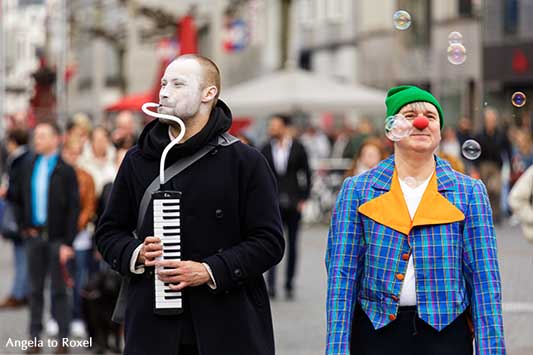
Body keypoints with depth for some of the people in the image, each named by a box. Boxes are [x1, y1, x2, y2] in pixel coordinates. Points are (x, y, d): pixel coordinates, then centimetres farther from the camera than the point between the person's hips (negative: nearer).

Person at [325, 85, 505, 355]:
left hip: (446, 333, 0)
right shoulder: (357, 191, 4)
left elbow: (484, 278, 1)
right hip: (376, 333, 0)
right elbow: (342, 274, 0)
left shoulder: (470, 192, 5)